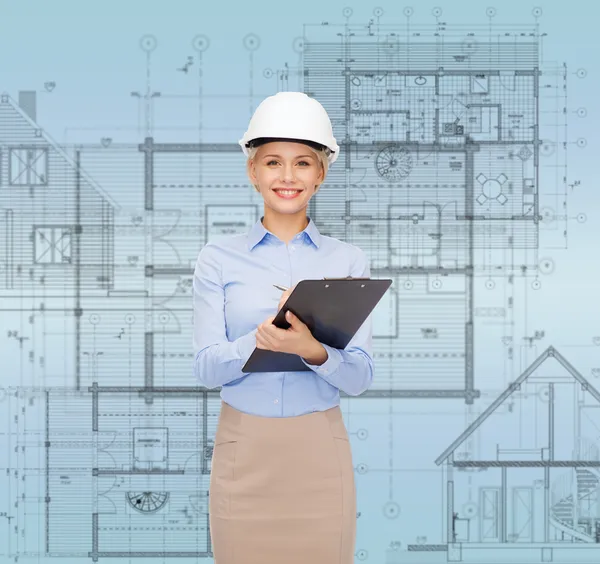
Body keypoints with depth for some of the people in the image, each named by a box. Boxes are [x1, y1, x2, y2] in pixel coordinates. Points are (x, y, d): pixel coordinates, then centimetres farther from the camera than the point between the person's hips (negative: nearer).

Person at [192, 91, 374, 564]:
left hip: (320, 451, 1)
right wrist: (263, 338, -24)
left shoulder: (349, 261, 3)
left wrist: (312, 350, -24)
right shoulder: (220, 258, 2)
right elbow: (206, 369, -5)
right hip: (244, 452, 0)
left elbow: (360, 376, -3)